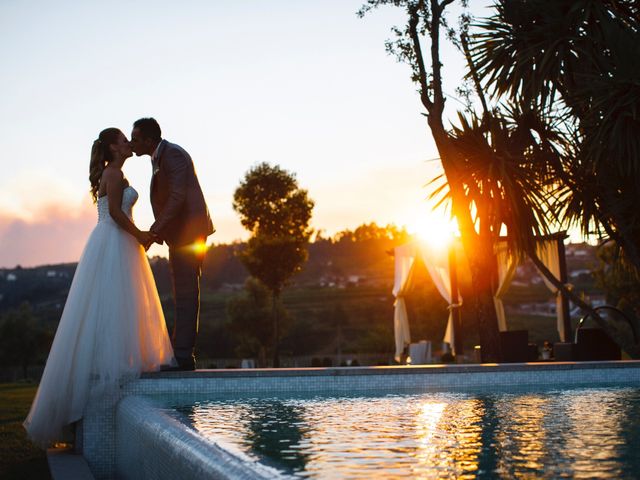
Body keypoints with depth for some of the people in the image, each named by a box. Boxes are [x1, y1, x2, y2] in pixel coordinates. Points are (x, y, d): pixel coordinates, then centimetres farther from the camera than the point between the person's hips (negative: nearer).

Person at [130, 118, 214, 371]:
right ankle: (181, 354, 17)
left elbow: (177, 196, -24)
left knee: (185, 294, -10)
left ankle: (183, 355, -8)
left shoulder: (172, 154, -14)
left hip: (188, 231, -10)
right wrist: (159, 230, 10)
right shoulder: (160, 158, 17)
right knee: (184, 294, 11)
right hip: (181, 234, 10)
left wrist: (156, 228, -27)